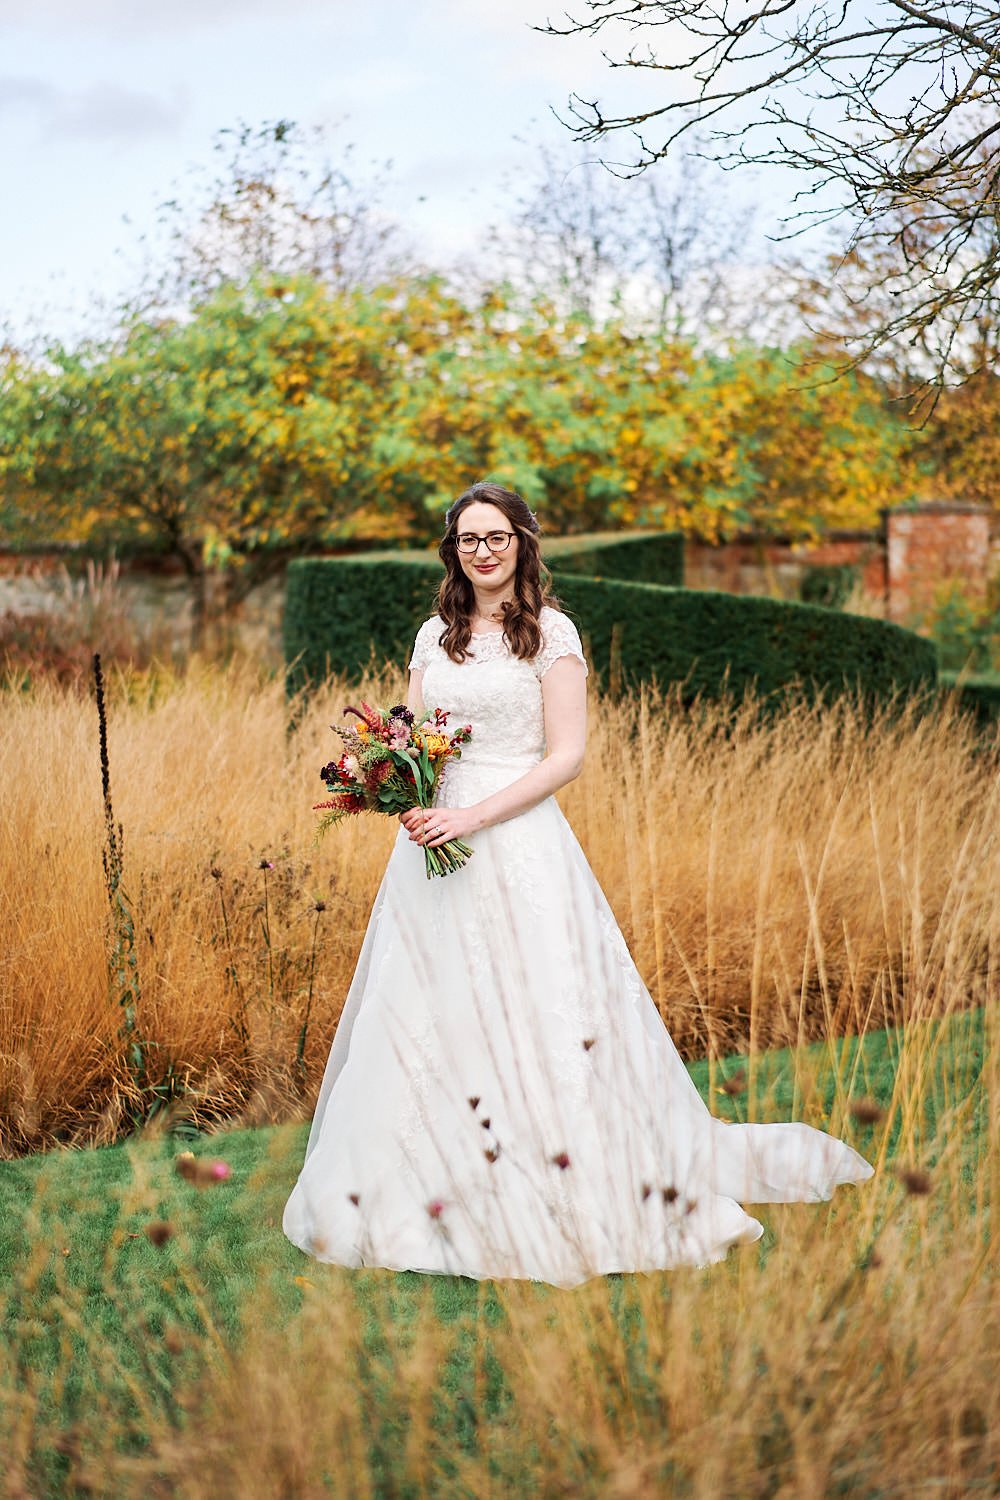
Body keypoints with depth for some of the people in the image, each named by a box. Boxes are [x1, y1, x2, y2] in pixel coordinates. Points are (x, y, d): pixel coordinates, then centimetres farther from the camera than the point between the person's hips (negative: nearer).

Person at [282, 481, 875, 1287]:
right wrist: (407, 799, -7)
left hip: (517, 845, -5)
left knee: (533, 1018, -5)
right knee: (421, 1025, 6)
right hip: (432, 839, 5)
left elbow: (566, 755, -8)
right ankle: (434, 1192, 17)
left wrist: (474, 815, -16)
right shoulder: (434, 636, 14)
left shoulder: (551, 632, -2)